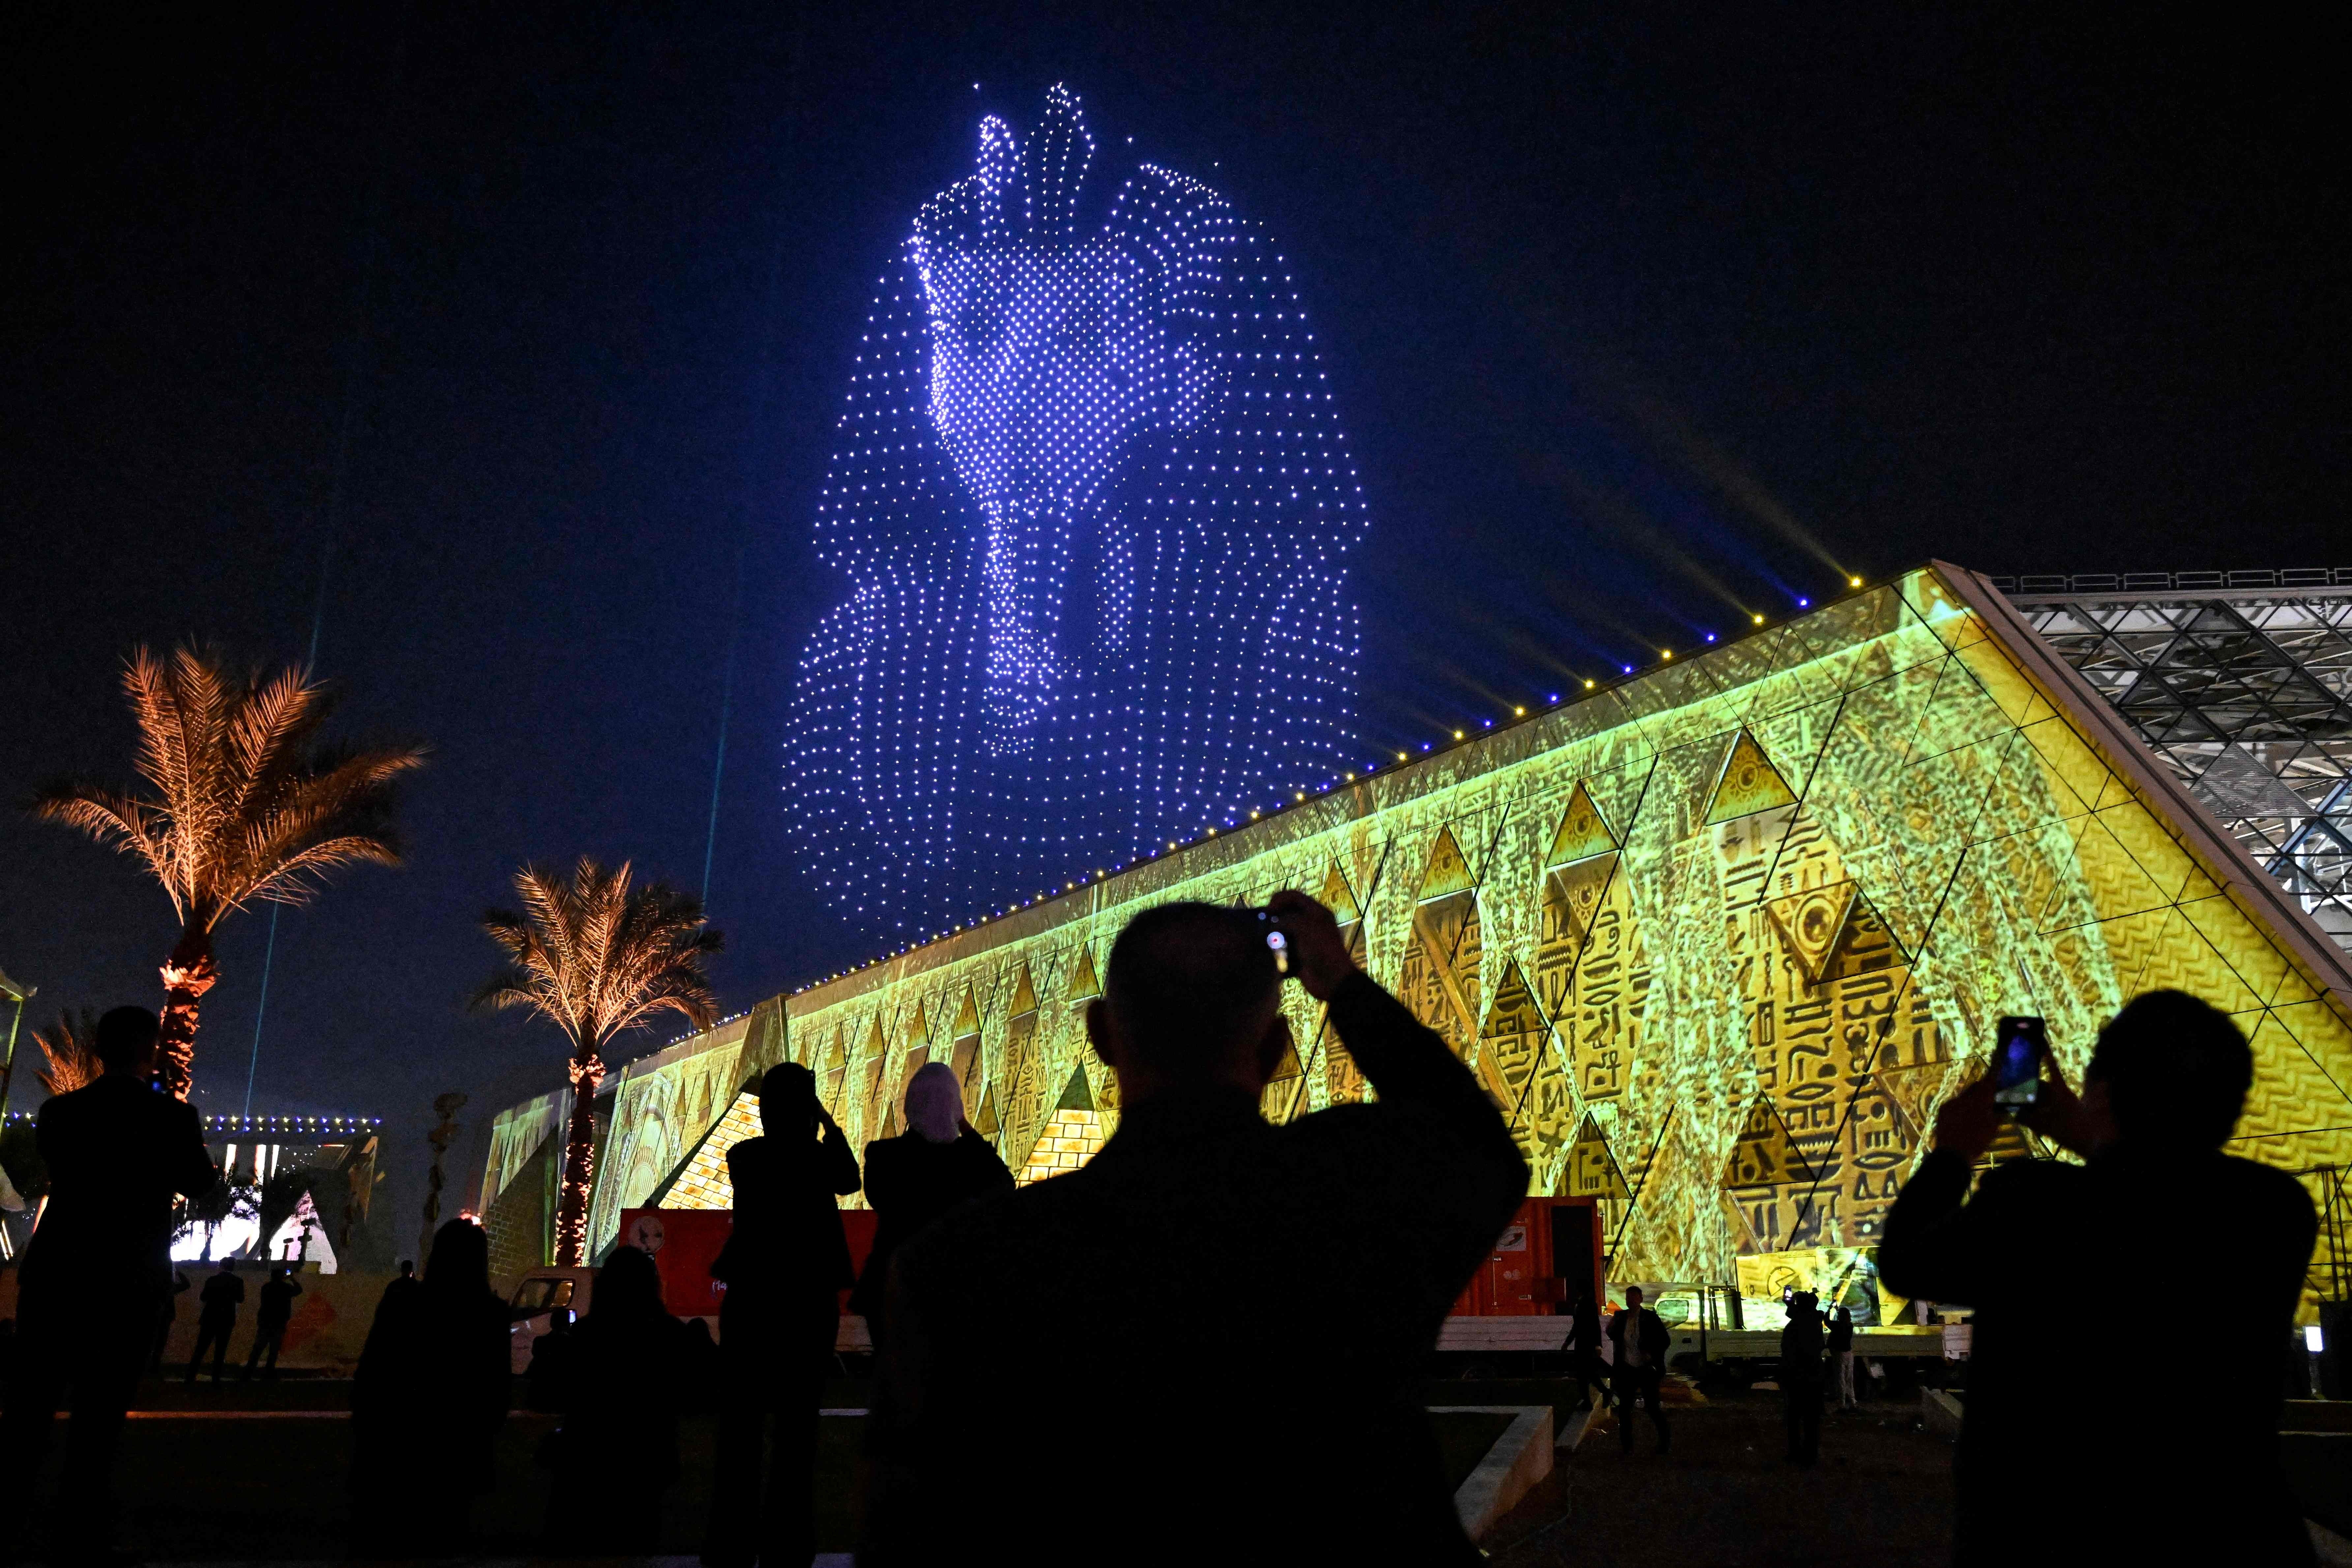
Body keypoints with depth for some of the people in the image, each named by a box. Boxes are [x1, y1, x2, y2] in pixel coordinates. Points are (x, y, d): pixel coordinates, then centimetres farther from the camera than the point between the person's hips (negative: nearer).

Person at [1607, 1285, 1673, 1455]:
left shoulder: (1650, 1318, -7)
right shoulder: (1621, 1317, 3)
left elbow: (1666, 1340, -4)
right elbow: (1614, 1337, 15)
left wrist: (1653, 1355, -14)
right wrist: (1611, 1326, -4)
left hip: (1647, 1370, -3)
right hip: (1627, 1370, 3)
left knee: (1653, 1407, 1)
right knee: (1624, 1408, 4)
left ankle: (1666, 1439, 23)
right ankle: (1627, 1445, 16)